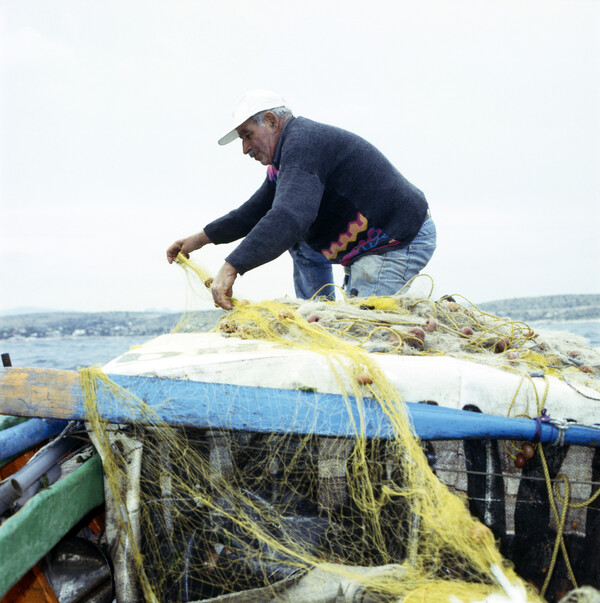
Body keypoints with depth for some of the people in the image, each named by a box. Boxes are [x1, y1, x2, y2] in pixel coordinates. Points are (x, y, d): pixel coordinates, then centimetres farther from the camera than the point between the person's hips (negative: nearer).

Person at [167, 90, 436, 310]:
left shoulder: (303, 143, -19)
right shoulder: (285, 159, 15)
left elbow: (288, 217, -35)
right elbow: (255, 212, 23)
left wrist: (231, 267, -39)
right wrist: (200, 238, 18)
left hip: (400, 244, -10)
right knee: (303, 242, 20)